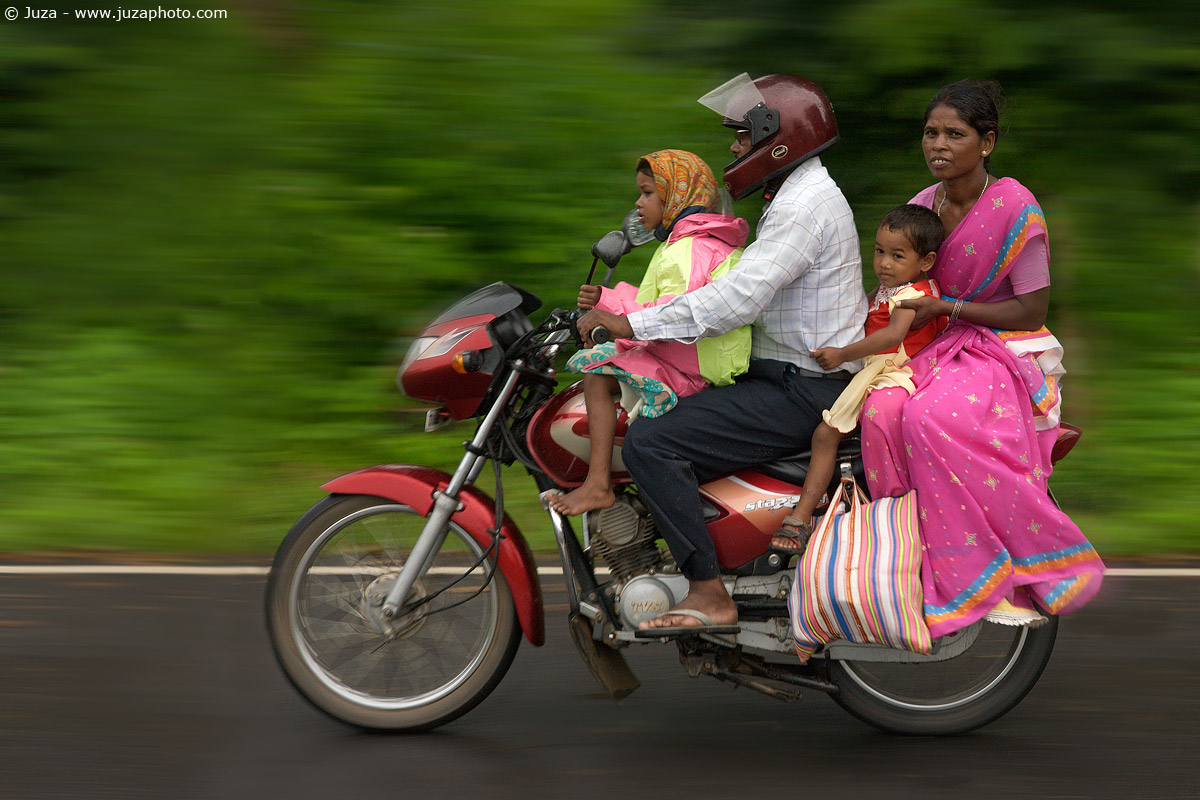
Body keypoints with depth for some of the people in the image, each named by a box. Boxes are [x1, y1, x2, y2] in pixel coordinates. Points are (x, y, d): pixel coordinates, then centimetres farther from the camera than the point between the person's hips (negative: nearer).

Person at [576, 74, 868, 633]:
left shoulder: (804, 205, -17)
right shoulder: (804, 194, 18)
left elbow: (739, 298, -28)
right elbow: (749, 291, 24)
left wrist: (633, 324, -25)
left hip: (804, 392, -11)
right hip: (789, 376, 11)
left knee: (650, 443, -20)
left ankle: (709, 596, -19)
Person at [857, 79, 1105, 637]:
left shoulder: (1015, 207, -12)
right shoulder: (923, 206, 8)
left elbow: (1031, 311, -12)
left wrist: (948, 309, -15)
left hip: (1009, 354, -5)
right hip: (939, 348, 6)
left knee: (934, 418, -35)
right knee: (881, 411, -28)